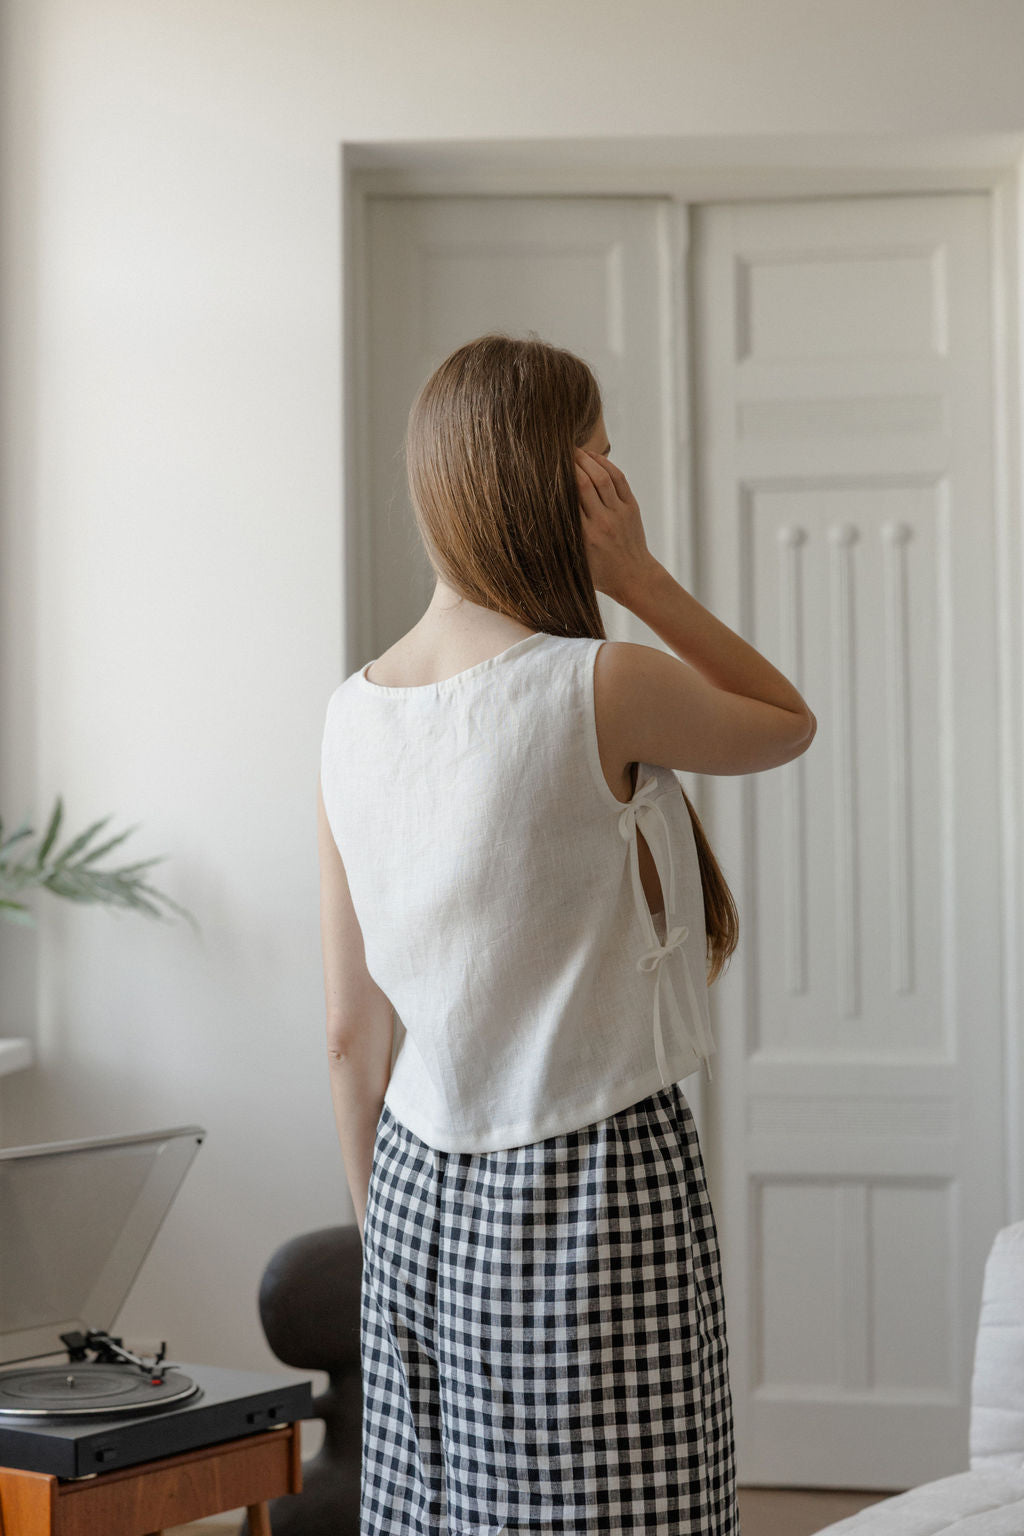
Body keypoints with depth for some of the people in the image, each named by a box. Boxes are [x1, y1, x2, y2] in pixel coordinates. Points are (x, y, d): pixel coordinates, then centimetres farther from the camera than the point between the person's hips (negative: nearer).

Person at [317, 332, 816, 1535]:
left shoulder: (353, 715, 3)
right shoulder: (606, 689, -16)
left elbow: (349, 1034, 9)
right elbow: (789, 724, 5)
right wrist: (637, 572, -3)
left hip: (421, 1190, 7)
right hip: (599, 1190, -7)